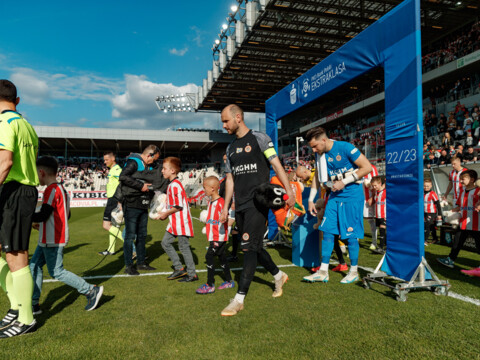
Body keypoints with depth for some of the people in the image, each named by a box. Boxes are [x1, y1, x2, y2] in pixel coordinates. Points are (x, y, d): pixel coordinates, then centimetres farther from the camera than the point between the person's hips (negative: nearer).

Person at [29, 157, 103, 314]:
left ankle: (91, 291, 1)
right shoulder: (61, 189, 13)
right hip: (47, 239, 10)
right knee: (35, 266, 13)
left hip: (52, 240, -10)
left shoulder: (52, 190, -17)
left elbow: (43, 215, -22)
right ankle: (34, 303, 20)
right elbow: (66, 215, 17)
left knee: (56, 272, -4)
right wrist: (42, 224, 19)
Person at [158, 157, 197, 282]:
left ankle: (192, 274, 10)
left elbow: (178, 206, -21)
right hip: (174, 222, 10)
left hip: (181, 221, -10)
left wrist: (166, 213, -10)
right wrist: (166, 213, 11)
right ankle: (179, 268, 19)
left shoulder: (175, 185, -18)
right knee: (165, 243, 13)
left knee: (183, 246, -2)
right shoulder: (172, 184, 14)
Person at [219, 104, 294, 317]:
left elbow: (276, 165, -8)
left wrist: (288, 190, -18)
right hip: (240, 206, 7)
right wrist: (225, 207, 14)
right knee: (254, 247, 13)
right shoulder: (231, 148, 17)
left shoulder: (259, 139, -2)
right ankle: (279, 276, 35)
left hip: (258, 202, -7)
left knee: (249, 247, -11)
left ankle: (239, 299, -5)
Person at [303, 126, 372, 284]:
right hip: (335, 196, 6)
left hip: (352, 195, -6)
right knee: (327, 231, 2)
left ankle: (354, 271, 17)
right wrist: (311, 200, 10)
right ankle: (323, 271, 10)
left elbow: (367, 167, -13)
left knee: (350, 234, 0)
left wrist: (344, 182, -17)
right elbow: (318, 177, 15)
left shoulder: (345, 148, -16)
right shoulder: (319, 154, 4)